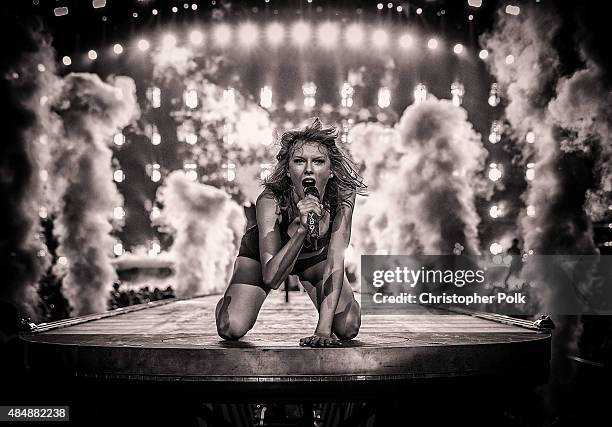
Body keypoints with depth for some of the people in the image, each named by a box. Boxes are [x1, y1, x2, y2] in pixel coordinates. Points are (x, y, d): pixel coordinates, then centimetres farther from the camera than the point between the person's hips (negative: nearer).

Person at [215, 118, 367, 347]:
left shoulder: (342, 198, -32)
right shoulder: (270, 200, -37)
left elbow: (335, 264, -32)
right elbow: (270, 278, -42)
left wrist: (323, 329, -41)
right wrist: (301, 229, -57)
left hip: (315, 256, 2)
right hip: (263, 254, -1)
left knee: (348, 329, -14)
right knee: (231, 329, -18)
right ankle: (229, 301, 18)